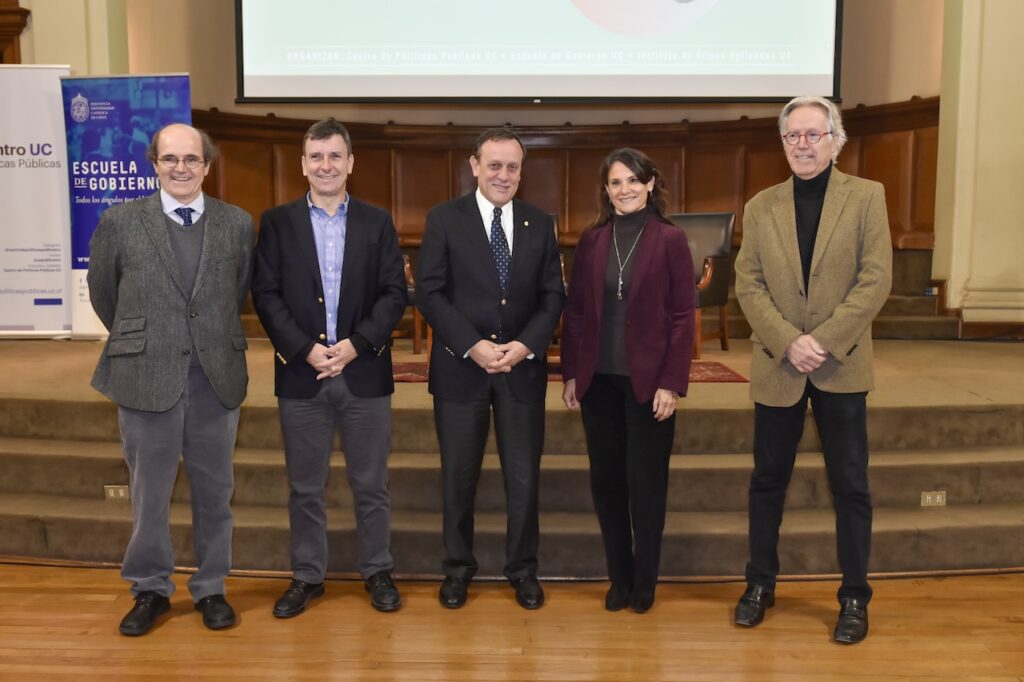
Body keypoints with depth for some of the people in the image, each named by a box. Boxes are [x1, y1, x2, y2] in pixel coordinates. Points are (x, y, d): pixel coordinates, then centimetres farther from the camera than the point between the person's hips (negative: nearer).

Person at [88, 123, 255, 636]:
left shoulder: (238, 224, 1)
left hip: (217, 379, 1)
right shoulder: (120, 222, -2)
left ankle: (211, 588, 27)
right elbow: (102, 293, 10)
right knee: (149, 494, 10)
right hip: (146, 378, -1)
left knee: (214, 492, 11)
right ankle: (150, 589, 28)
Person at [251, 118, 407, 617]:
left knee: (371, 483, 9)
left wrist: (356, 344, -13)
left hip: (365, 372, 0)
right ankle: (307, 576, 24)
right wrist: (306, 350, -12)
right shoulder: (277, 222, 5)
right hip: (300, 373, 0)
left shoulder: (377, 222, 6)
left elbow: (394, 293, 0)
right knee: (305, 487, 10)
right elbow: (266, 295, -1)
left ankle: (377, 572, 24)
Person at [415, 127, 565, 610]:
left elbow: (553, 295, 4)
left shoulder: (540, 223, 7)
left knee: (524, 475, 7)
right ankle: (458, 568, 26)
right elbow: (429, 292, -6)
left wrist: (526, 345, -12)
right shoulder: (444, 219, -1)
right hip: (460, 367, -2)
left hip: (523, 367, 2)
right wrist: (472, 345, -16)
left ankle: (522, 569, 24)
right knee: (458, 476, 9)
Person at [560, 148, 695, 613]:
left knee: (646, 482, 6)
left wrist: (672, 383, -11)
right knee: (605, 479, 9)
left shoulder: (670, 240, -3)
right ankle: (619, 578, 24)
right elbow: (574, 311, 7)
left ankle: (645, 583, 22)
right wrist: (570, 375, 3)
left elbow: (683, 316, -5)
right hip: (598, 379, 3)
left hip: (648, 380, -3)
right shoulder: (591, 242, 6)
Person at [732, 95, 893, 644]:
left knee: (850, 486, 5)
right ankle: (760, 584, 25)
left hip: (841, 366, -2)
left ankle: (855, 598, 18)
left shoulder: (866, 196, 1)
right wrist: (789, 343, -13)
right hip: (777, 367, 2)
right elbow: (748, 284, 0)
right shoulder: (761, 207, 6)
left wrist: (825, 341, -16)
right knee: (768, 479, 10)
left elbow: (876, 279, -7)